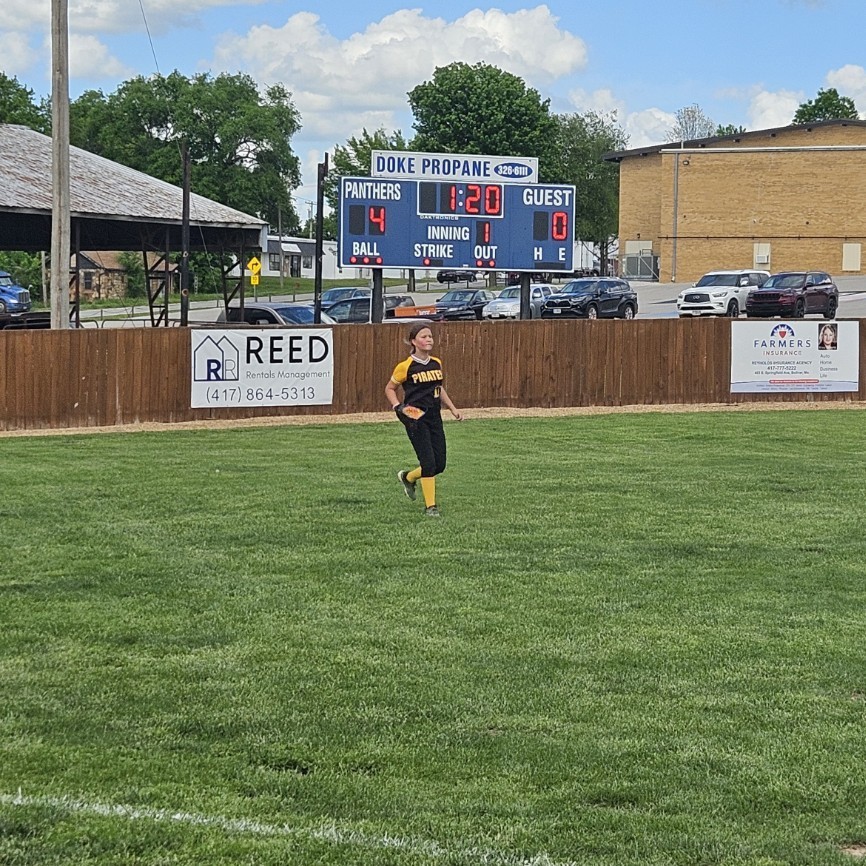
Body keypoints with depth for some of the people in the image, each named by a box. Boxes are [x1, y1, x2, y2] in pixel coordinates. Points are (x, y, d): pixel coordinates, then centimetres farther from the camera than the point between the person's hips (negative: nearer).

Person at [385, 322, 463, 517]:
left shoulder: (437, 364, 9)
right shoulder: (405, 367, -8)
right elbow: (389, 389, 3)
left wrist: (453, 408, 17)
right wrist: (398, 407, -12)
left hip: (434, 417, 6)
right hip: (416, 419, -6)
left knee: (439, 465, 5)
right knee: (428, 462, -11)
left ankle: (408, 477, 33)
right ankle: (430, 506, 1)